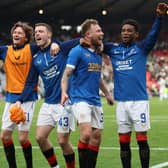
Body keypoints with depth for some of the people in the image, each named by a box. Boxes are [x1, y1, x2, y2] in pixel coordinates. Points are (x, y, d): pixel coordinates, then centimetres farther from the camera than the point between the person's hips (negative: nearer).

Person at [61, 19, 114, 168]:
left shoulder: (98, 53, 14)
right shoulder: (77, 51, -7)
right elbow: (66, 74, -12)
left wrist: (107, 93, 31)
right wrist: (64, 92, -27)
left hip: (95, 101, 8)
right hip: (80, 99, -7)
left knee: (97, 136, 6)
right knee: (86, 134, -20)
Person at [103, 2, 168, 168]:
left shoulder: (141, 48, 0)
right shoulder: (113, 49, 10)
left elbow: (153, 34, -14)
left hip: (139, 100, -3)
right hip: (121, 102, 4)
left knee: (142, 140, -2)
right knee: (123, 142, 7)